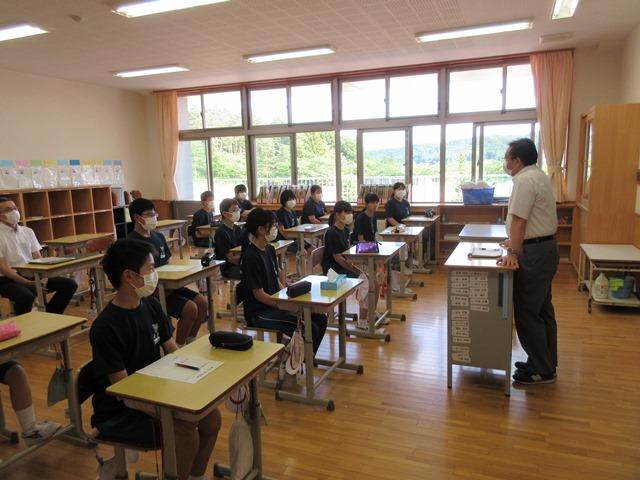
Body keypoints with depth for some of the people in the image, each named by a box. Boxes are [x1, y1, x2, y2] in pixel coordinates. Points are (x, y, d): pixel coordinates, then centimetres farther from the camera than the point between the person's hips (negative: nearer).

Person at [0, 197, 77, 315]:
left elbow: (38, 258, 8)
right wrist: (28, 283, -22)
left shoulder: (27, 231, 10)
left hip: (32, 274, 6)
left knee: (69, 284, -8)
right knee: (26, 296, -37)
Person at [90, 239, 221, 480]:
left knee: (210, 416, -8)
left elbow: (173, 352, 5)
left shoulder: (151, 305, -2)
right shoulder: (105, 328, -23)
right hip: (118, 413, -7)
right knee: (185, 431, -25)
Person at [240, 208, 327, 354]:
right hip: (259, 313, -8)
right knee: (310, 330, -19)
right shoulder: (251, 257, -19)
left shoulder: (270, 250, 7)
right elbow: (259, 295, -18)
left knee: (321, 319, 0)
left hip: (275, 303, 9)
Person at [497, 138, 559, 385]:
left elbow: (518, 220, -23)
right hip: (545, 247, 11)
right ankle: (545, 363, 29)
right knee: (542, 310, 17)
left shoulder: (525, 181, -17)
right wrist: (516, 241, 31)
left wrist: (513, 252, -21)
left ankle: (542, 371, 7)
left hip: (535, 253, -11)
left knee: (526, 312, -3)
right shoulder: (538, 176, 16)